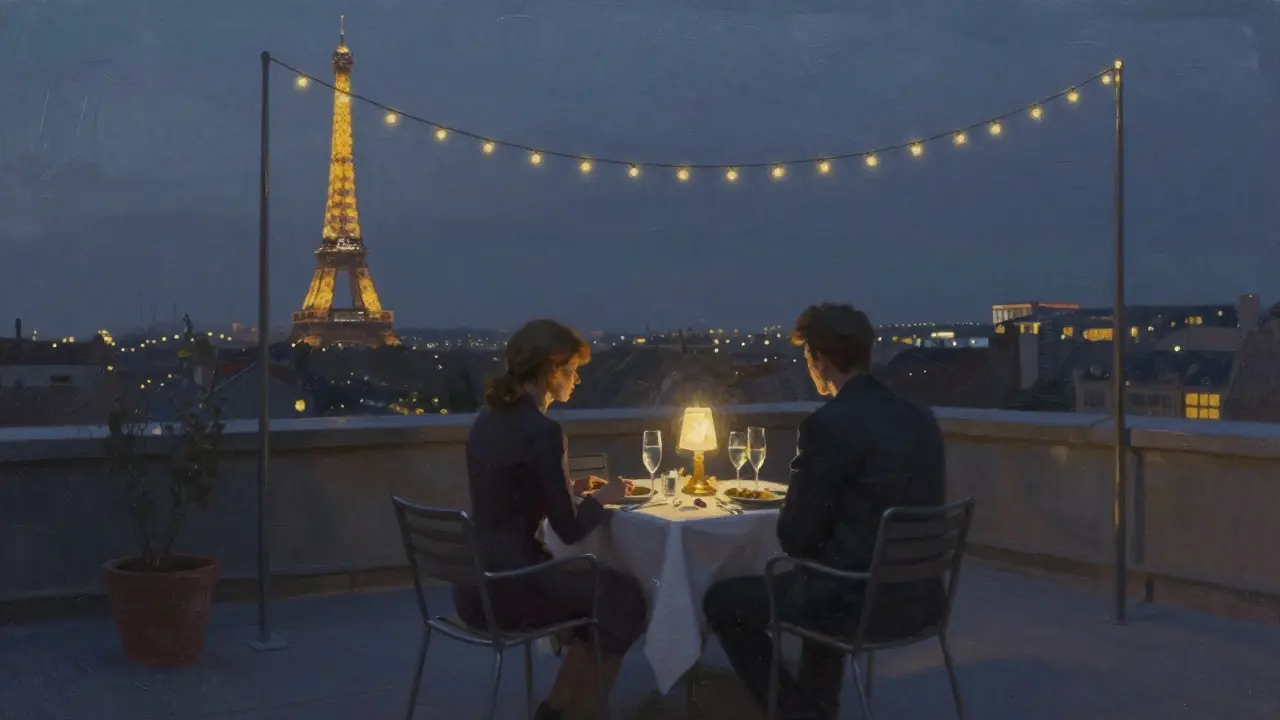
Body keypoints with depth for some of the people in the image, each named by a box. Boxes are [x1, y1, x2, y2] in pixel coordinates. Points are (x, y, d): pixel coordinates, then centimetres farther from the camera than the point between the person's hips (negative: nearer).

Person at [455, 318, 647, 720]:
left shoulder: (490, 418, 8)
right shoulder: (541, 431, -19)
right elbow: (569, 530, -14)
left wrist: (571, 489, 17)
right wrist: (602, 498, 4)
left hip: (479, 579, 9)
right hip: (506, 587, -9)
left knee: (604, 585, 24)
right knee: (627, 596, 12)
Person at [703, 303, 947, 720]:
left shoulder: (829, 424, -18)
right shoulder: (921, 419, 5)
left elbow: (795, 537, -14)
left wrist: (798, 538, 9)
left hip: (861, 602, -8)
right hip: (920, 596, 8)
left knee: (721, 601, 12)